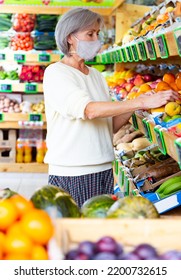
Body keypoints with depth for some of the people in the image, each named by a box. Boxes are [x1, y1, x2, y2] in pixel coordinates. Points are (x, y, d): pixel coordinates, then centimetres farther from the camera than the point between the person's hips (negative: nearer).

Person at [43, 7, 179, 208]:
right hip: (71, 175, -6)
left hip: (104, 171, 6)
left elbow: (110, 126, 13)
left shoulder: (97, 76, 15)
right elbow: (89, 110, -22)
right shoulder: (55, 73, -6)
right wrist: (142, 102, -24)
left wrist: (132, 109, -5)